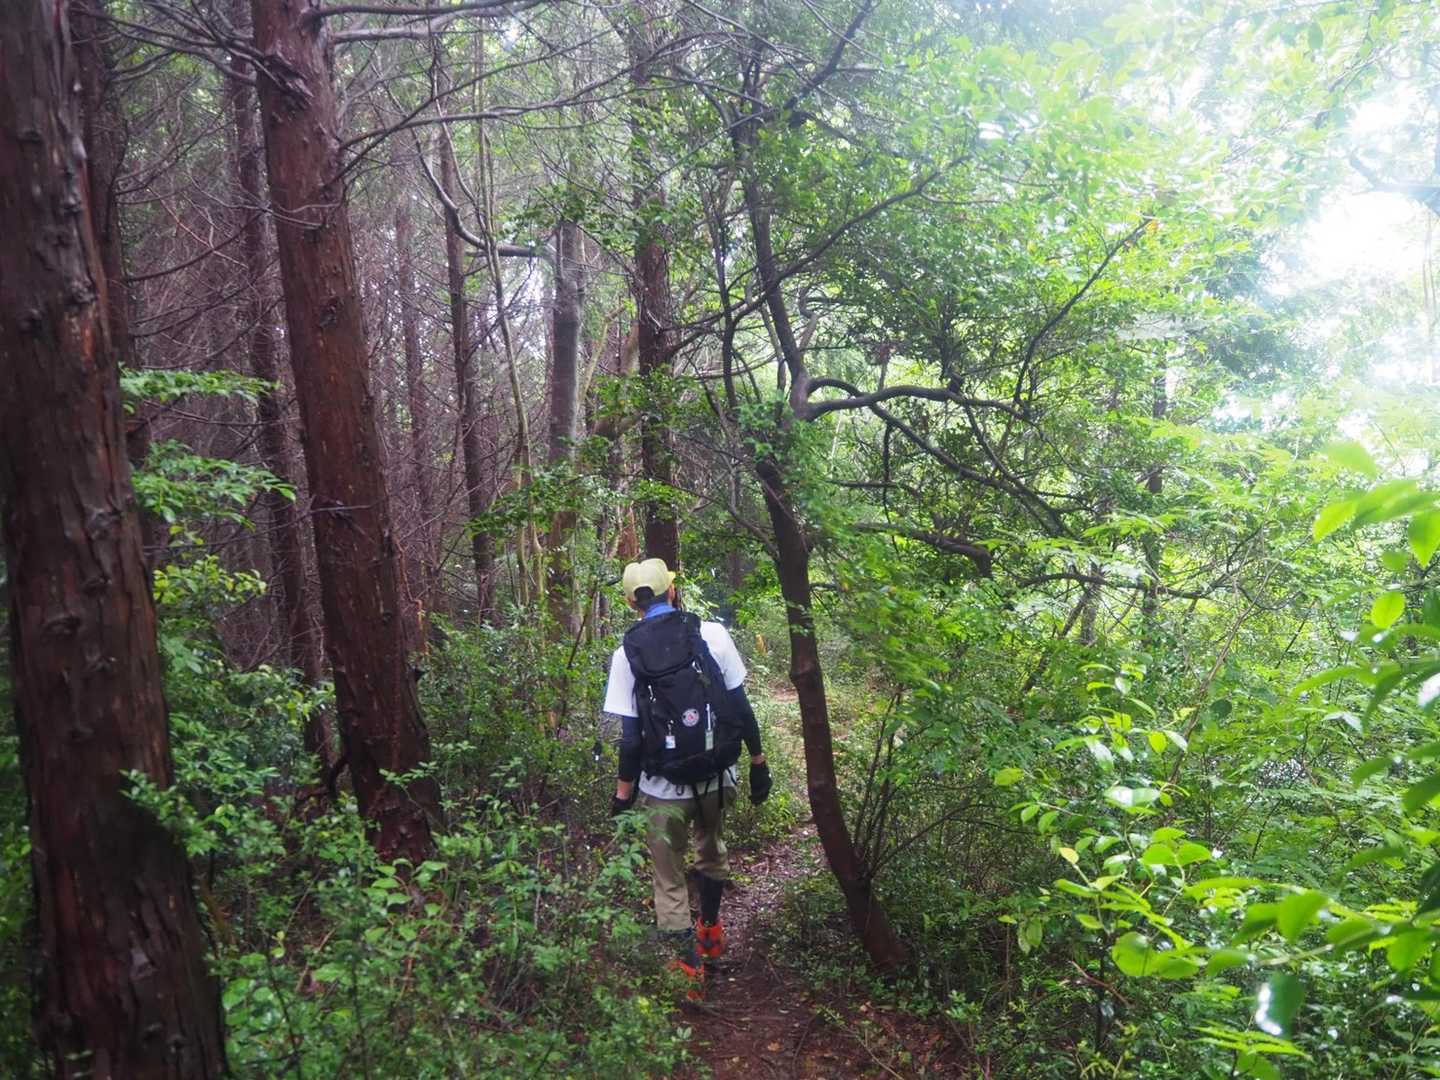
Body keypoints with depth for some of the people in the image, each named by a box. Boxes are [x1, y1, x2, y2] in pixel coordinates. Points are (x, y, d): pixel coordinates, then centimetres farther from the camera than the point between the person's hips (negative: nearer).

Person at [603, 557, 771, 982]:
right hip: (717, 778, 3)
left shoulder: (626, 654, -8)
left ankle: (690, 963, 19)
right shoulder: (712, 635, -7)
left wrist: (623, 793, 3)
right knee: (712, 852, 29)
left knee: (669, 880, 14)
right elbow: (740, 706, -5)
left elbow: (631, 735, -8)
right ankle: (711, 929, 48)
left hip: (664, 788, -2)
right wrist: (758, 763, 5)